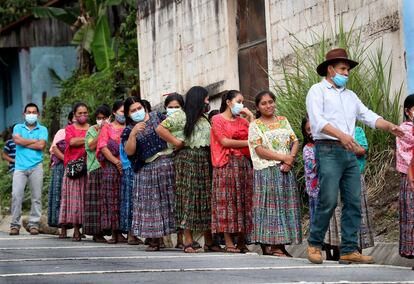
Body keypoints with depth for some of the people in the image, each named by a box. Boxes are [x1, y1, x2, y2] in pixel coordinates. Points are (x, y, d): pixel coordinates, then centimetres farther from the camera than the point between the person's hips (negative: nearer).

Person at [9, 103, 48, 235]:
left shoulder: (42, 129, 10)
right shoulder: (18, 128, 14)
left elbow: (41, 145, -6)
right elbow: (17, 140, -7)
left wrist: (24, 143, -2)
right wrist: (35, 141, -2)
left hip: (36, 166, 0)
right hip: (20, 166, 0)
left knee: (36, 196, -1)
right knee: (16, 195, -8)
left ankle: (34, 224, 3)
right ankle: (15, 224, -4)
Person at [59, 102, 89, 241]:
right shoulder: (70, 128, 14)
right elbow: (71, 141, -5)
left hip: (89, 166, 1)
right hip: (73, 167, 0)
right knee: (74, 197, -6)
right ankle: (76, 229, -6)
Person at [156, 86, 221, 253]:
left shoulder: (205, 120, 22)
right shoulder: (181, 116, -3)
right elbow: (160, 129, -11)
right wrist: (176, 142, -11)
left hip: (205, 161, 7)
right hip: (187, 159, -7)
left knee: (206, 198, 5)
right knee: (189, 197, -8)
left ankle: (209, 241, 9)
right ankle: (188, 241, -7)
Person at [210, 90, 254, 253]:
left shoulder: (242, 121, 18)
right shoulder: (218, 119, 4)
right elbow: (224, 141, -7)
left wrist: (250, 116, 4)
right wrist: (248, 143, -4)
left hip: (244, 164, 5)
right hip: (227, 164, -5)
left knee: (244, 201, 0)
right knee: (227, 201, -7)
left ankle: (241, 242, 1)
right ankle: (229, 242, -7)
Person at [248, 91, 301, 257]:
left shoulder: (283, 121, 16)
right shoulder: (255, 125, 2)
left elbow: (295, 142, 10)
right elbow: (259, 150, -8)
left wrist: (290, 159, -9)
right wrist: (283, 158, -13)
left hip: (286, 170, 5)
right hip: (266, 171, -5)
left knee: (286, 204, 1)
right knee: (269, 205, -7)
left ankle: (280, 244, 3)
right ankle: (268, 245, -8)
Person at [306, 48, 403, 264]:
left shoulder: (350, 96, 24)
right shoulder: (318, 91, 3)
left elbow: (368, 116, 16)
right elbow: (318, 121, -12)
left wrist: (390, 126, -3)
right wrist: (341, 135, -25)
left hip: (349, 153, 7)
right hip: (328, 151, -7)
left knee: (354, 203, 0)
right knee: (328, 201, -12)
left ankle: (349, 250, 2)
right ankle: (314, 244, 3)